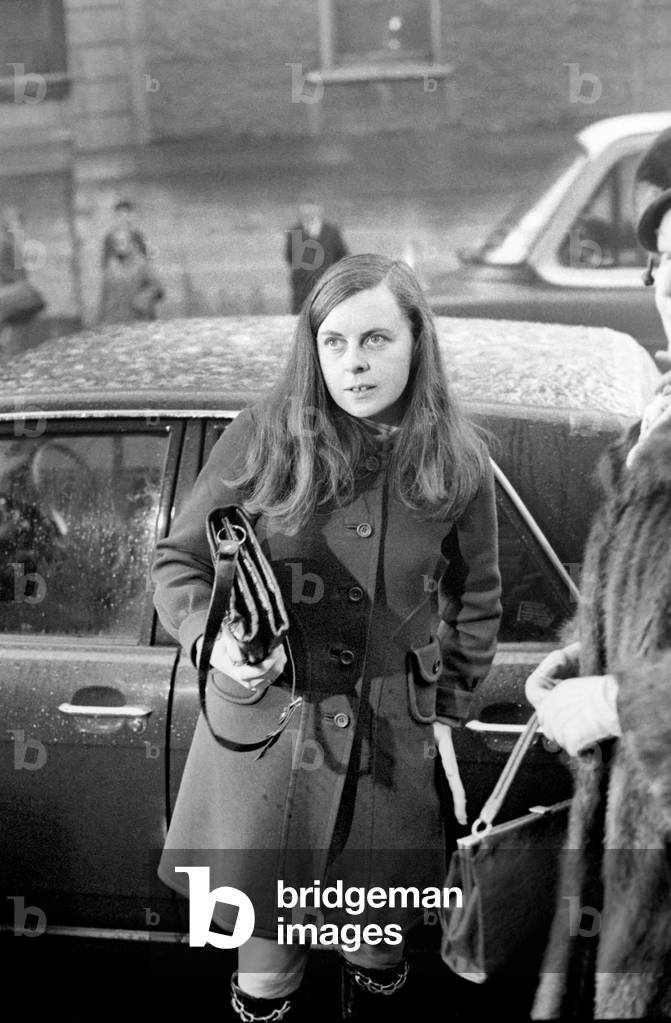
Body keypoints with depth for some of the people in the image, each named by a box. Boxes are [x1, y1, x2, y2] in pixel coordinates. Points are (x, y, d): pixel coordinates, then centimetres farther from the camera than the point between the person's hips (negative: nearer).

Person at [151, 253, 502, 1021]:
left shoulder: (456, 463, -3)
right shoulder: (264, 440, -9)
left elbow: (477, 597, 12)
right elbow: (177, 563, 0)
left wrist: (449, 707, 9)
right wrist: (212, 638, -18)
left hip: (391, 742, 2)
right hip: (265, 728, -1)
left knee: (376, 950, 16)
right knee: (266, 931, 11)